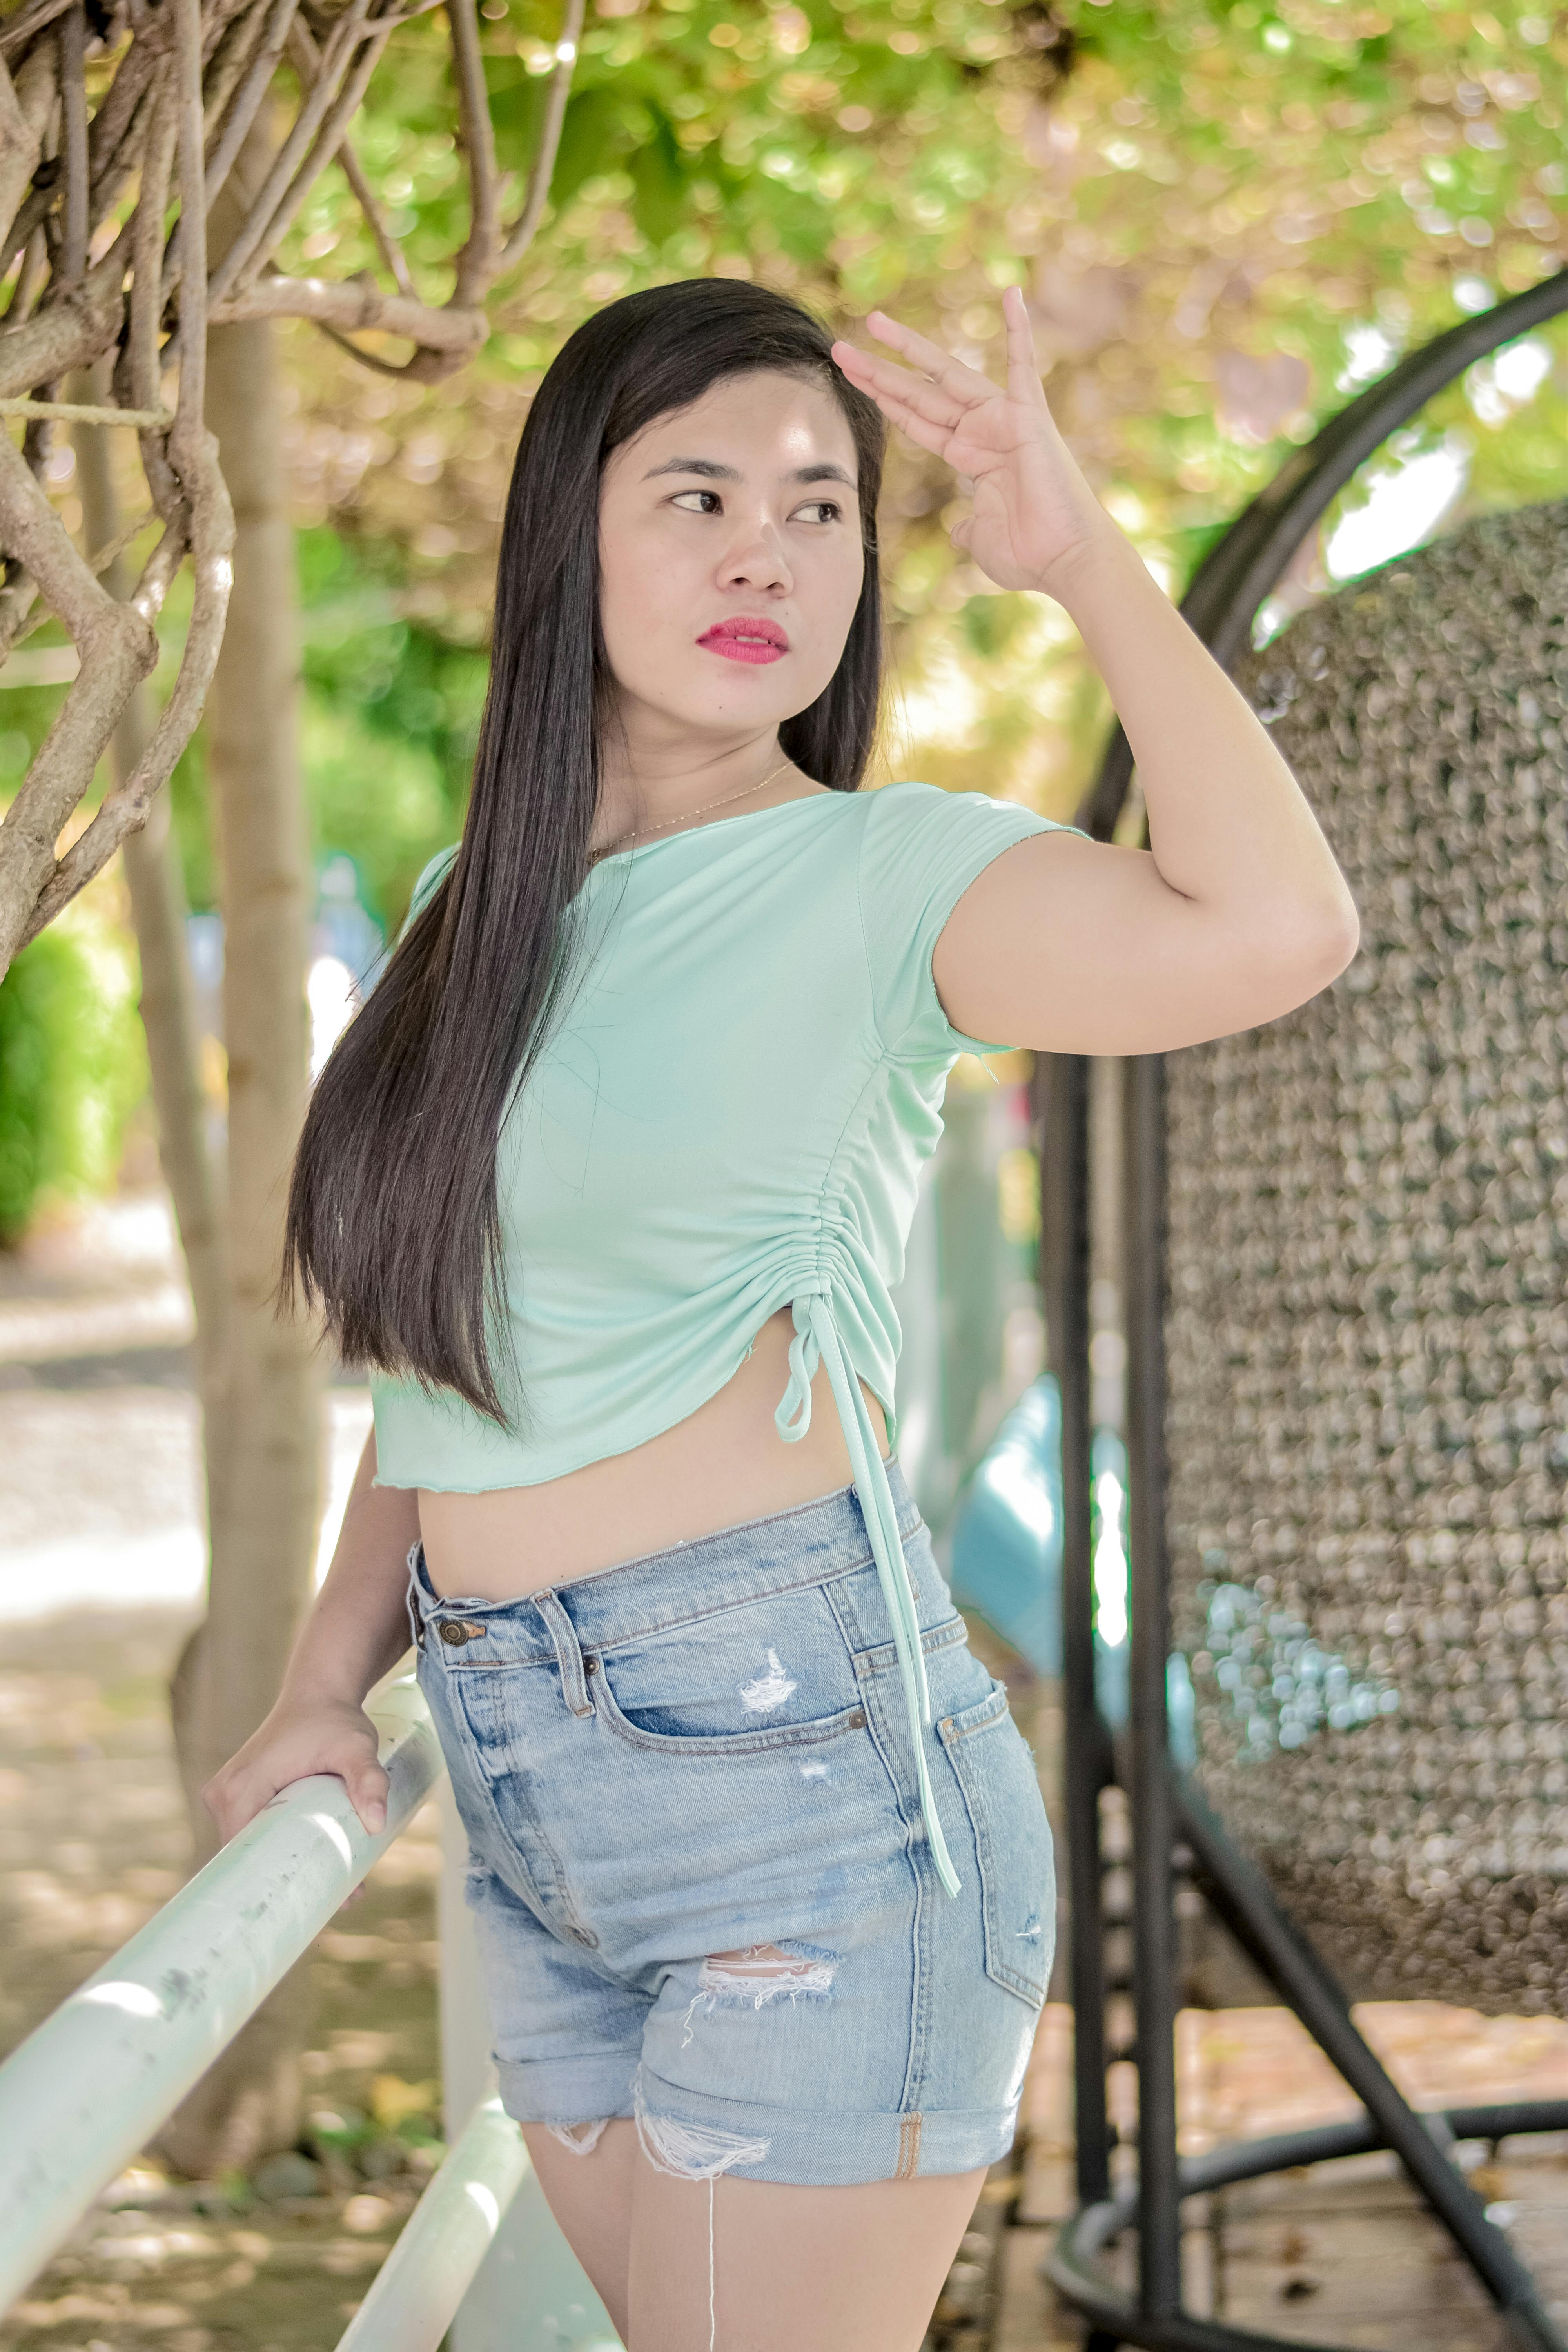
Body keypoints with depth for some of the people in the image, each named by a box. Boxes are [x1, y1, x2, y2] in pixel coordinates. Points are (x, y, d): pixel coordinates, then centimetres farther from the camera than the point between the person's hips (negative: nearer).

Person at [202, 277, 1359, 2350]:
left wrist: (1082, 557, -19)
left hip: (796, 1768, -6)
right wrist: (327, 1686, 7)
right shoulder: (476, 915, 13)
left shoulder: (881, 878, -7)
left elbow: (1273, 932, -28)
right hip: (532, 1825, 7)